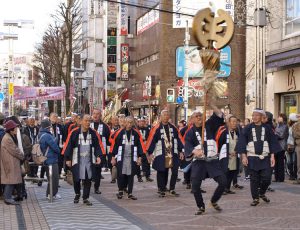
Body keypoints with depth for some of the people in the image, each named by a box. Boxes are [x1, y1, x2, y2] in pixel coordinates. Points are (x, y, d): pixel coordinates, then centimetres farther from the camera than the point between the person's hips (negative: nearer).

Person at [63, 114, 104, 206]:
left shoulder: (93, 133, 2)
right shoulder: (74, 132, -8)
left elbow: (98, 145, 7)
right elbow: (68, 145, -4)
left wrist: (98, 156, -4)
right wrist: (67, 159, -5)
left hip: (89, 160, 2)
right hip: (77, 160, -2)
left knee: (88, 179, 0)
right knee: (76, 179, 8)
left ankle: (85, 198, 12)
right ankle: (77, 194, 35)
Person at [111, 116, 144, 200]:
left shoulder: (136, 133, 3)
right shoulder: (119, 133, 0)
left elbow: (140, 145, 6)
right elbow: (114, 144, 3)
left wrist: (139, 157, 2)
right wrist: (113, 157, 2)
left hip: (132, 158, 1)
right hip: (121, 158, -1)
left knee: (131, 176, 4)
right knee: (121, 175, -4)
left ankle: (130, 193, 13)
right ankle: (120, 191, 17)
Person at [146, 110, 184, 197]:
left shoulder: (173, 127, 8)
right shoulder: (156, 128, -5)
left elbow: (179, 139, 11)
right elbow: (151, 140, -6)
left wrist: (181, 151, 7)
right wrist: (150, 153, -10)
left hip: (173, 154, 3)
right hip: (161, 155, -3)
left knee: (175, 172, -1)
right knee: (161, 172, 2)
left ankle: (172, 189, 14)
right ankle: (161, 190, 13)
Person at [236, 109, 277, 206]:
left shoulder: (267, 128, 4)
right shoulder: (248, 128, 1)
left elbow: (273, 142, 6)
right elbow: (241, 142, 1)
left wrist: (272, 156, -1)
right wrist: (243, 156, -7)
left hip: (265, 158, 1)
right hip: (252, 158, -1)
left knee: (266, 178, -2)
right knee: (254, 179, 1)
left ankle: (262, 193, 25)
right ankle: (255, 198, 13)